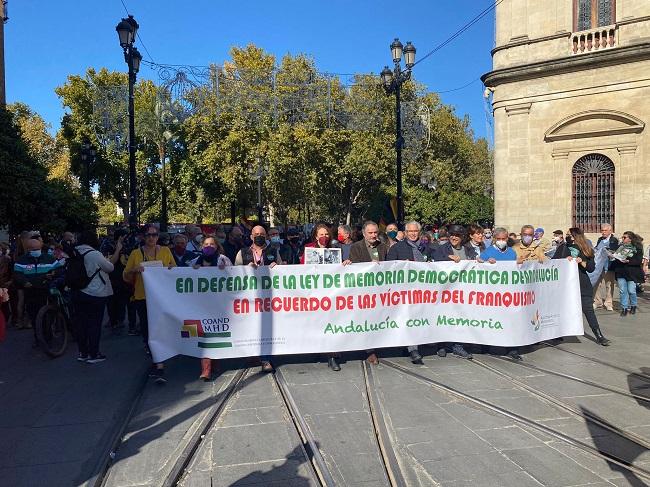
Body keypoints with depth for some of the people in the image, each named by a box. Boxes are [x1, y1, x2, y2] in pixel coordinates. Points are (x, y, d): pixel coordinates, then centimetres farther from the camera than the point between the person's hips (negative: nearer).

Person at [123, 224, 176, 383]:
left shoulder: (165, 251, 6)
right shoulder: (136, 253, 5)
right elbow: (126, 277, 8)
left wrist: (172, 268, -9)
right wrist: (134, 270, -12)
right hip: (142, 297, 2)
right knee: (147, 330, 8)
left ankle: (159, 366, -4)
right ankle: (157, 362, 27)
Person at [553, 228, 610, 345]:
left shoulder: (586, 251, 5)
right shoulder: (563, 248, 7)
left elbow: (592, 268, 1)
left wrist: (582, 262, -15)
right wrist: (564, 260, -17)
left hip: (582, 285, -1)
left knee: (588, 310, -3)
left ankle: (599, 336, 3)